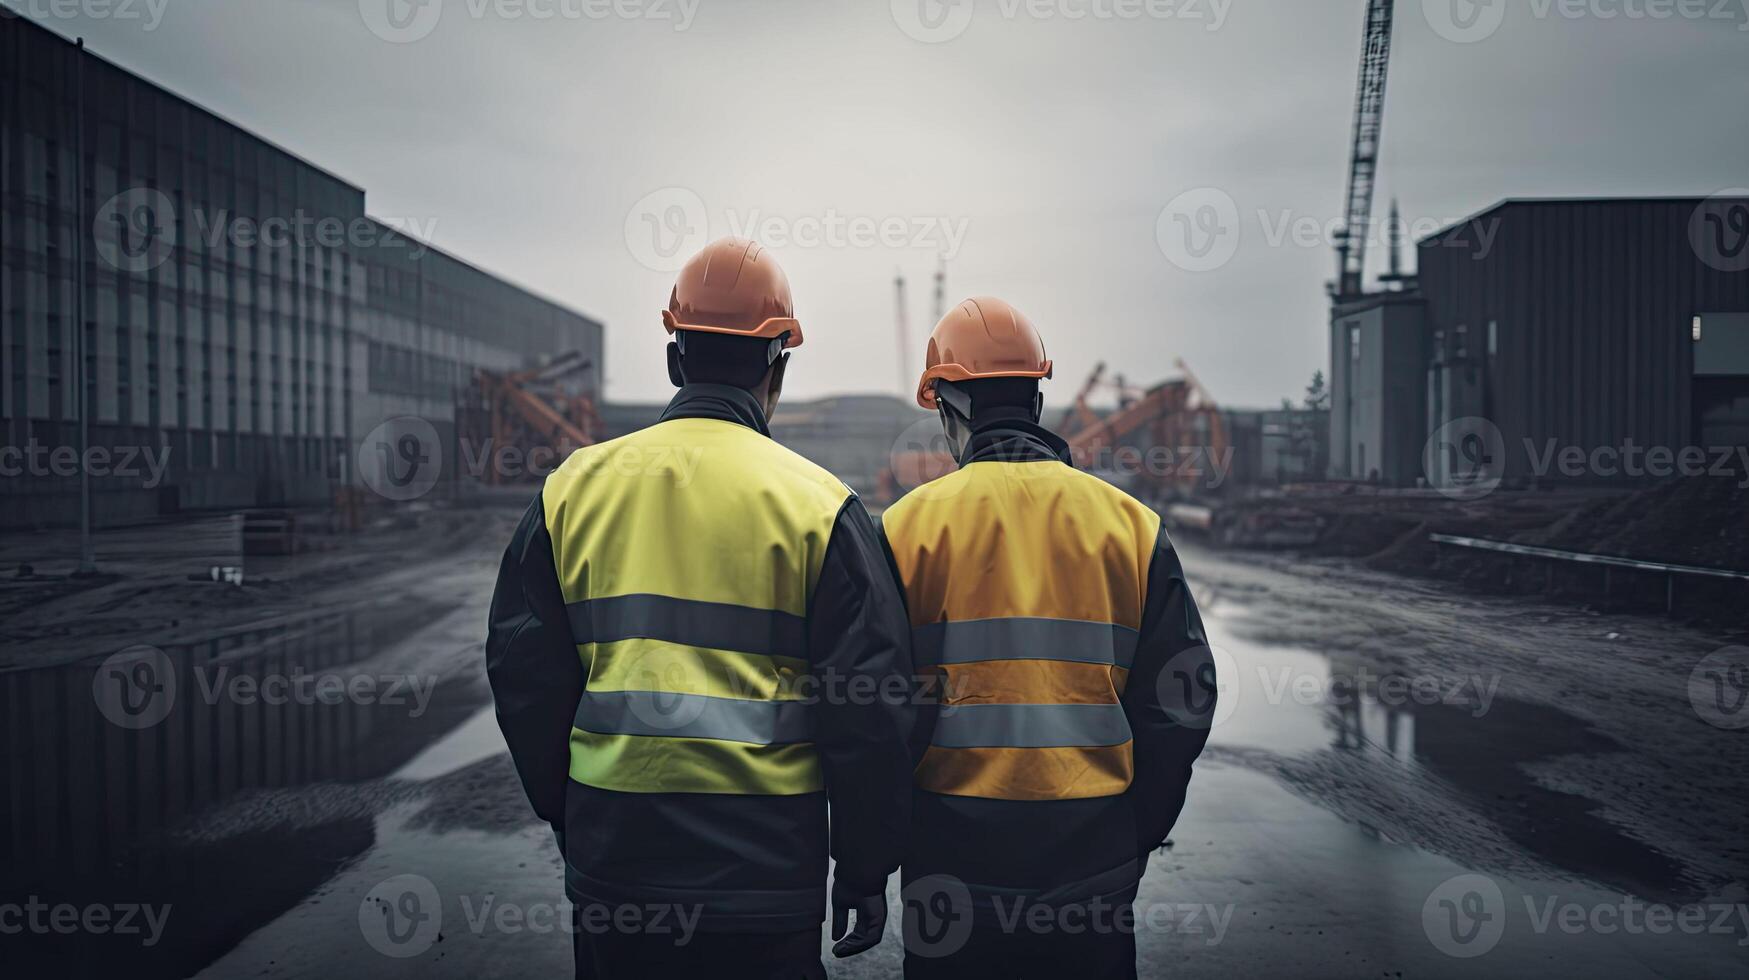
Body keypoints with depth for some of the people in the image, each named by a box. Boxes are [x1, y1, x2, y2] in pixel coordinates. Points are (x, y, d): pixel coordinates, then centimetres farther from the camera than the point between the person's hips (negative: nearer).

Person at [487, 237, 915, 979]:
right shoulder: (819, 504, -7)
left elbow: (524, 675, 7)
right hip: (763, 872, -3)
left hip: (611, 862, 3)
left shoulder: (573, 486, 2)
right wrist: (865, 873, 4)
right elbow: (869, 707, -7)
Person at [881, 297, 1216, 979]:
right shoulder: (1132, 523, 0)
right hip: (1094, 859, 2)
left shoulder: (909, 524, -6)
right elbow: (1182, 698, 1)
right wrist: (1136, 835, 13)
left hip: (955, 847, -1)